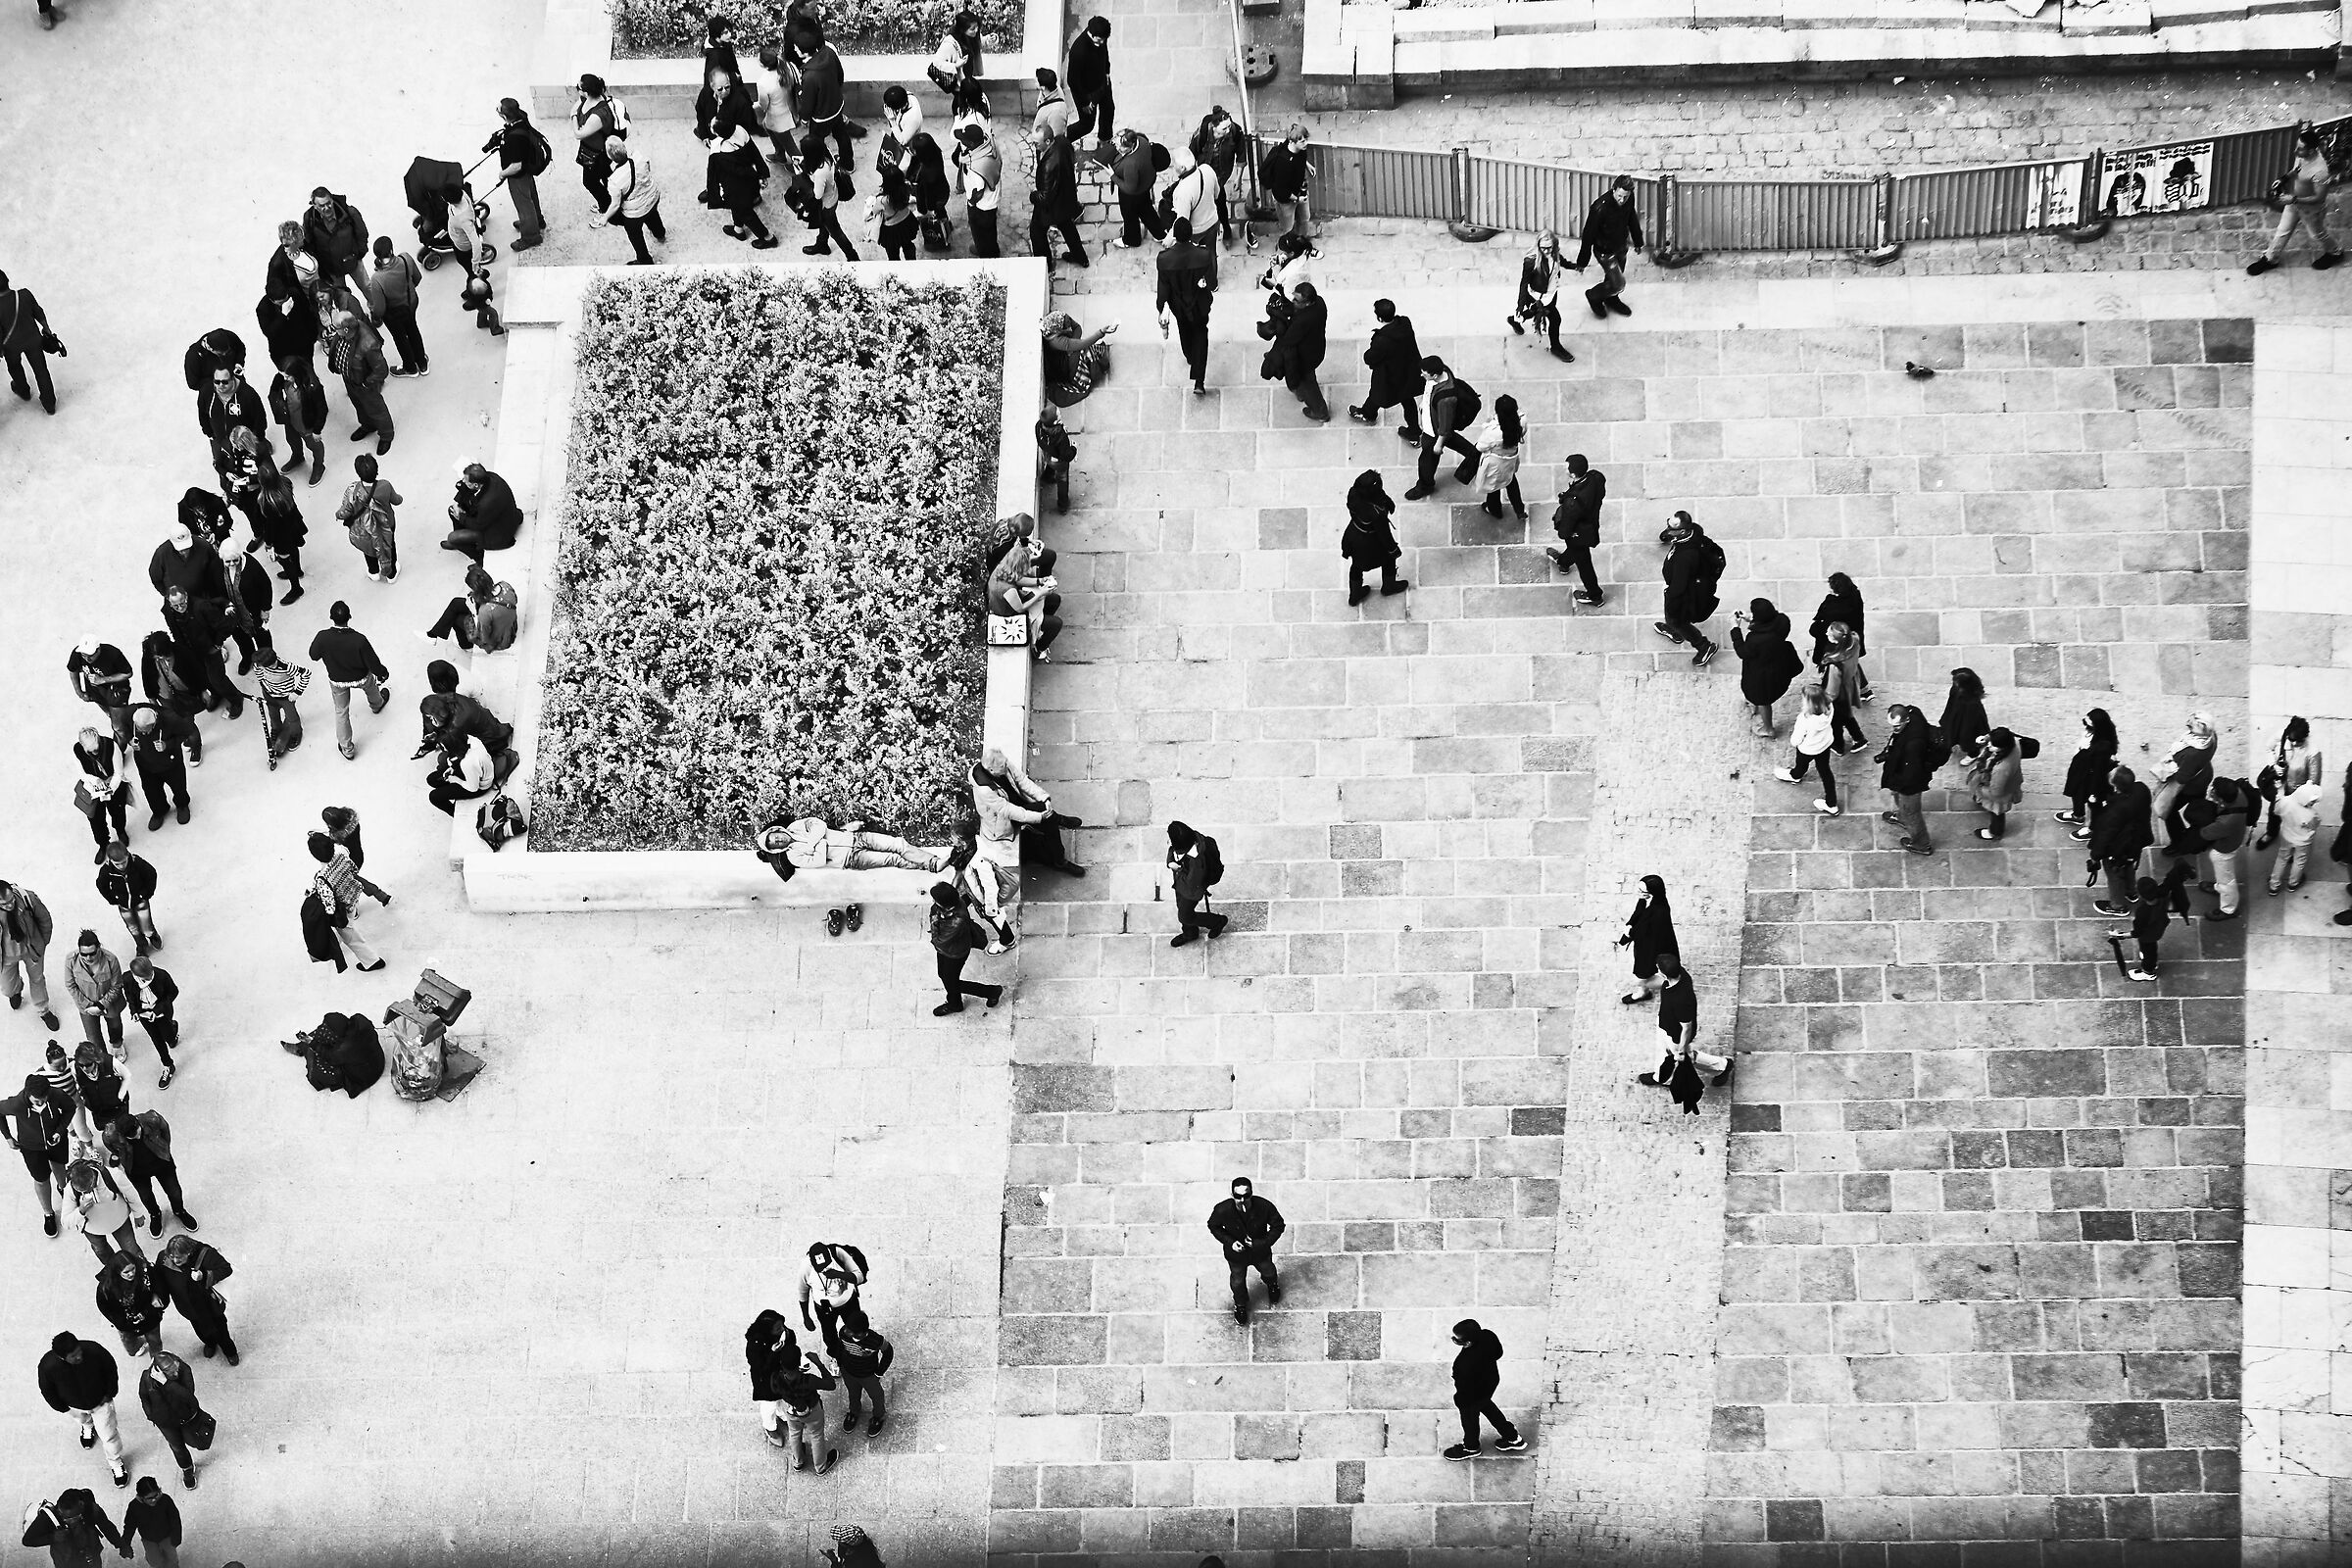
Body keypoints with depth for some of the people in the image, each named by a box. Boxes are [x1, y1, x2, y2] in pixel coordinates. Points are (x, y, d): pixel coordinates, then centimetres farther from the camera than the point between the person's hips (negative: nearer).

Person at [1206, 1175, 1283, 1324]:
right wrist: (1230, 1242, -24)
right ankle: (1240, 1305, 60)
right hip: (1236, 1254, -1)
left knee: (1268, 1273, 33)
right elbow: (1214, 1227, -12)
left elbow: (1278, 1226, -17)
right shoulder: (1222, 1210, -35)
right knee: (1237, 1281, 27)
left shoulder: (1264, 1207, -35)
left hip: (1261, 1251, 1)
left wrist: (1263, 1243, -28)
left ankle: (1272, 1285, 71)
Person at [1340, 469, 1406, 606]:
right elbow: (1384, 533, -25)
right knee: (1388, 558, 28)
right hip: (1369, 543, -5)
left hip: (1352, 536, 5)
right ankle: (1388, 585, 55)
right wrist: (1394, 550, -7)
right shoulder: (1377, 512, -42)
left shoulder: (1353, 492, -27)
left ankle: (1354, 594, 54)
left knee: (1357, 564, 31)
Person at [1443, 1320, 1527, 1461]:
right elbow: (1498, 1353, -3)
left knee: (1469, 1418, 23)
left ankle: (1470, 1448, 53)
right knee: (1486, 1406, 35)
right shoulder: (1487, 1335, -26)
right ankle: (1513, 1437, 51)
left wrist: (1460, 1401, -9)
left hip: (1474, 1395, -7)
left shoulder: (1468, 1363, -45)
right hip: (1491, 1380, 7)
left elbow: (1466, 1389, -28)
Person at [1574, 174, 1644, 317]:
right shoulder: (1600, 207, -35)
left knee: (1615, 276, 25)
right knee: (1618, 284, -5)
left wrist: (1638, 241, 20)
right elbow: (1589, 234, -25)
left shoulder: (1629, 199, -15)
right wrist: (1582, 261, -18)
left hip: (1621, 247, 6)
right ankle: (1593, 296, 23)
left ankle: (1611, 299, 54)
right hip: (1605, 250, -6)